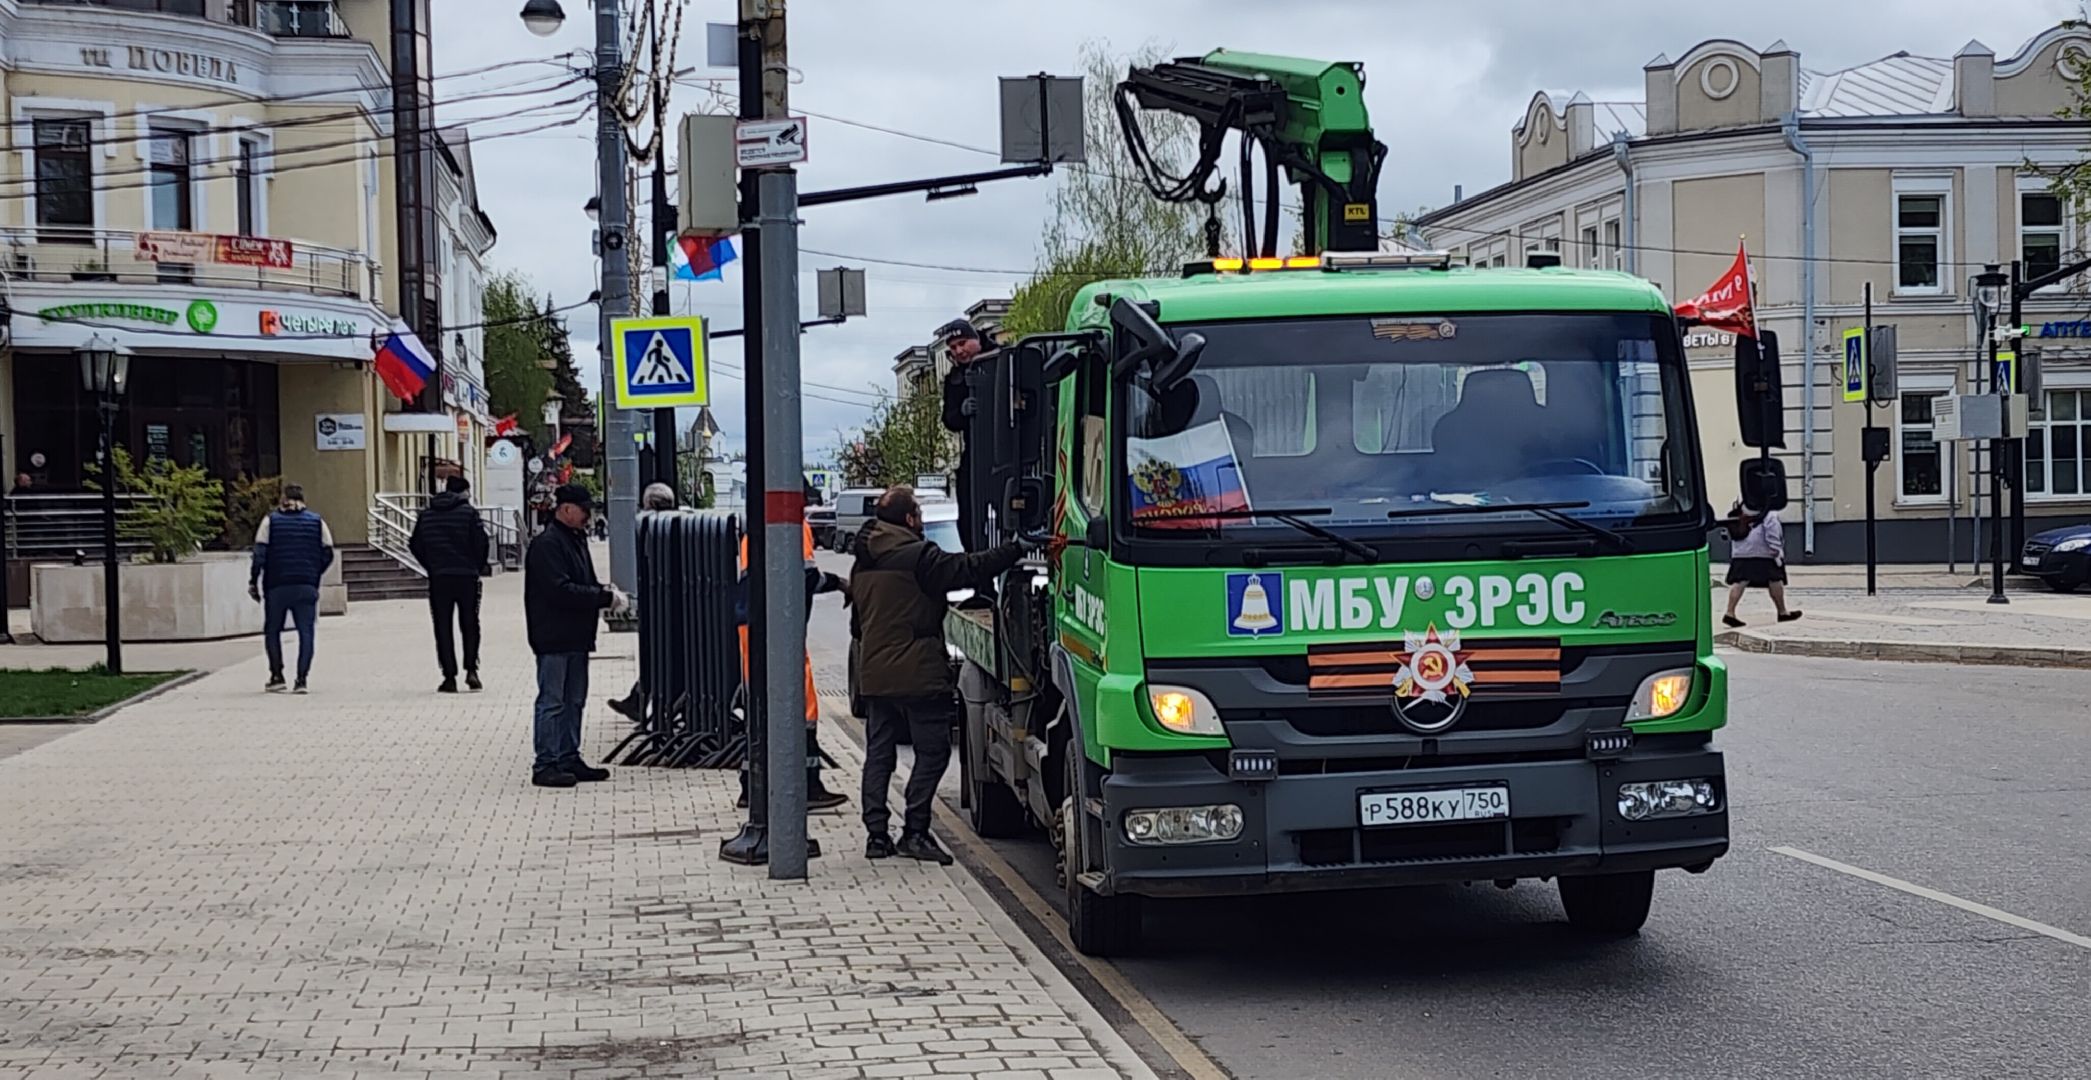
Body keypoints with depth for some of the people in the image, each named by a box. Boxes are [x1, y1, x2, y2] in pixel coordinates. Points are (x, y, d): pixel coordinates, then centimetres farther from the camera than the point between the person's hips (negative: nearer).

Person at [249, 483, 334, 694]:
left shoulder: (271, 520, 1)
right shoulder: (317, 521, 6)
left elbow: (260, 554, -5)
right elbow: (328, 554, 5)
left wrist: (253, 582, 1)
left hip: (277, 586, -1)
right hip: (307, 587, 1)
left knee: (272, 631, 13)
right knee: (306, 632, 2)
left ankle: (277, 676, 8)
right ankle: (302, 679, -7)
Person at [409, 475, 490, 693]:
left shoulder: (426, 514, 7)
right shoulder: (469, 512, -5)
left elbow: (415, 545, 8)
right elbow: (480, 543, -10)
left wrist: (431, 567, 15)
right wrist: (479, 567, 6)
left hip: (438, 578, 2)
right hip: (466, 577, -2)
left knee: (442, 627, 6)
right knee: (469, 624, 11)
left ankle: (449, 676, 2)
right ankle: (471, 670, 1)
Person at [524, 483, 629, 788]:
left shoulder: (576, 540, 16)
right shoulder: (547, 544, -14)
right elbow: (561, 590, -22)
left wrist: (604, 591, 2)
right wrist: (605, 597, -20)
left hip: (576, 637, 10)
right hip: (554, 637, -10)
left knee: (574, 700, 13)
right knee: (552, 701, -6)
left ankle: (569, 759, 20)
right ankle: (545, 765, -3)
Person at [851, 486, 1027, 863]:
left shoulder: (863, 563, 13)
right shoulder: (918, 556, -12)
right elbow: (968, 570, -14)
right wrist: (1016, 550, -6)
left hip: (874, 676, 8)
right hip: (916, 674, -7)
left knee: (878, 753, 11)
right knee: (933, 751, 0)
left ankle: (876, 833, 9)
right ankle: (914, 831, -4)